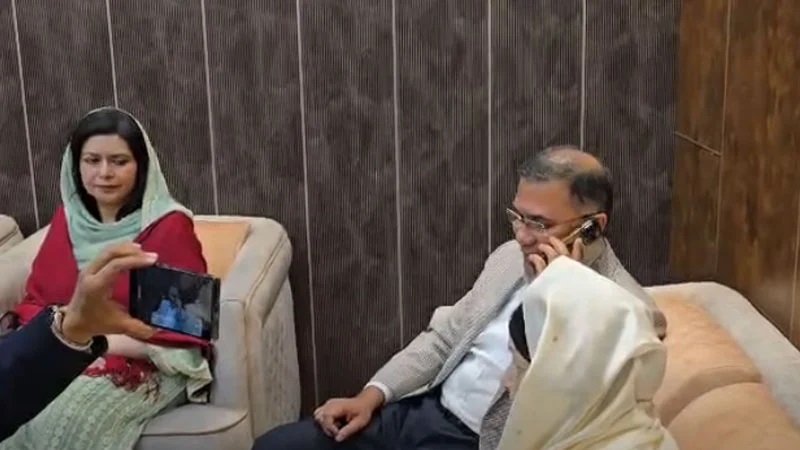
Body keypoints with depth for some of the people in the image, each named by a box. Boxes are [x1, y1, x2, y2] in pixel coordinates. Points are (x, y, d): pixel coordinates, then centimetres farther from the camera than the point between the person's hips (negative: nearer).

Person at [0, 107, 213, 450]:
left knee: (65, 419, -32)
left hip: (148, 362, -5)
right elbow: (34, 300, 12)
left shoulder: (169, 227, -9)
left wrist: (105, 341, -20)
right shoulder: (67, 219, 9)